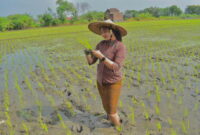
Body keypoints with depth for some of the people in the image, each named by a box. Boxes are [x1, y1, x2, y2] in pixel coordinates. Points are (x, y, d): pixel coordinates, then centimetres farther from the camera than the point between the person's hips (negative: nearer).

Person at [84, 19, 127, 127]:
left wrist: (101, 56, -35)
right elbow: (90, 61, -3)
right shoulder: (101, 44, -2)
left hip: (113, 83, -6)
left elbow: (116, 67, -28)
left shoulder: (121, 47, -21)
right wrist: (87, 53, -25)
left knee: (111, 113, 0)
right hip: (101, 81, 6)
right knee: (106, 106, 25)